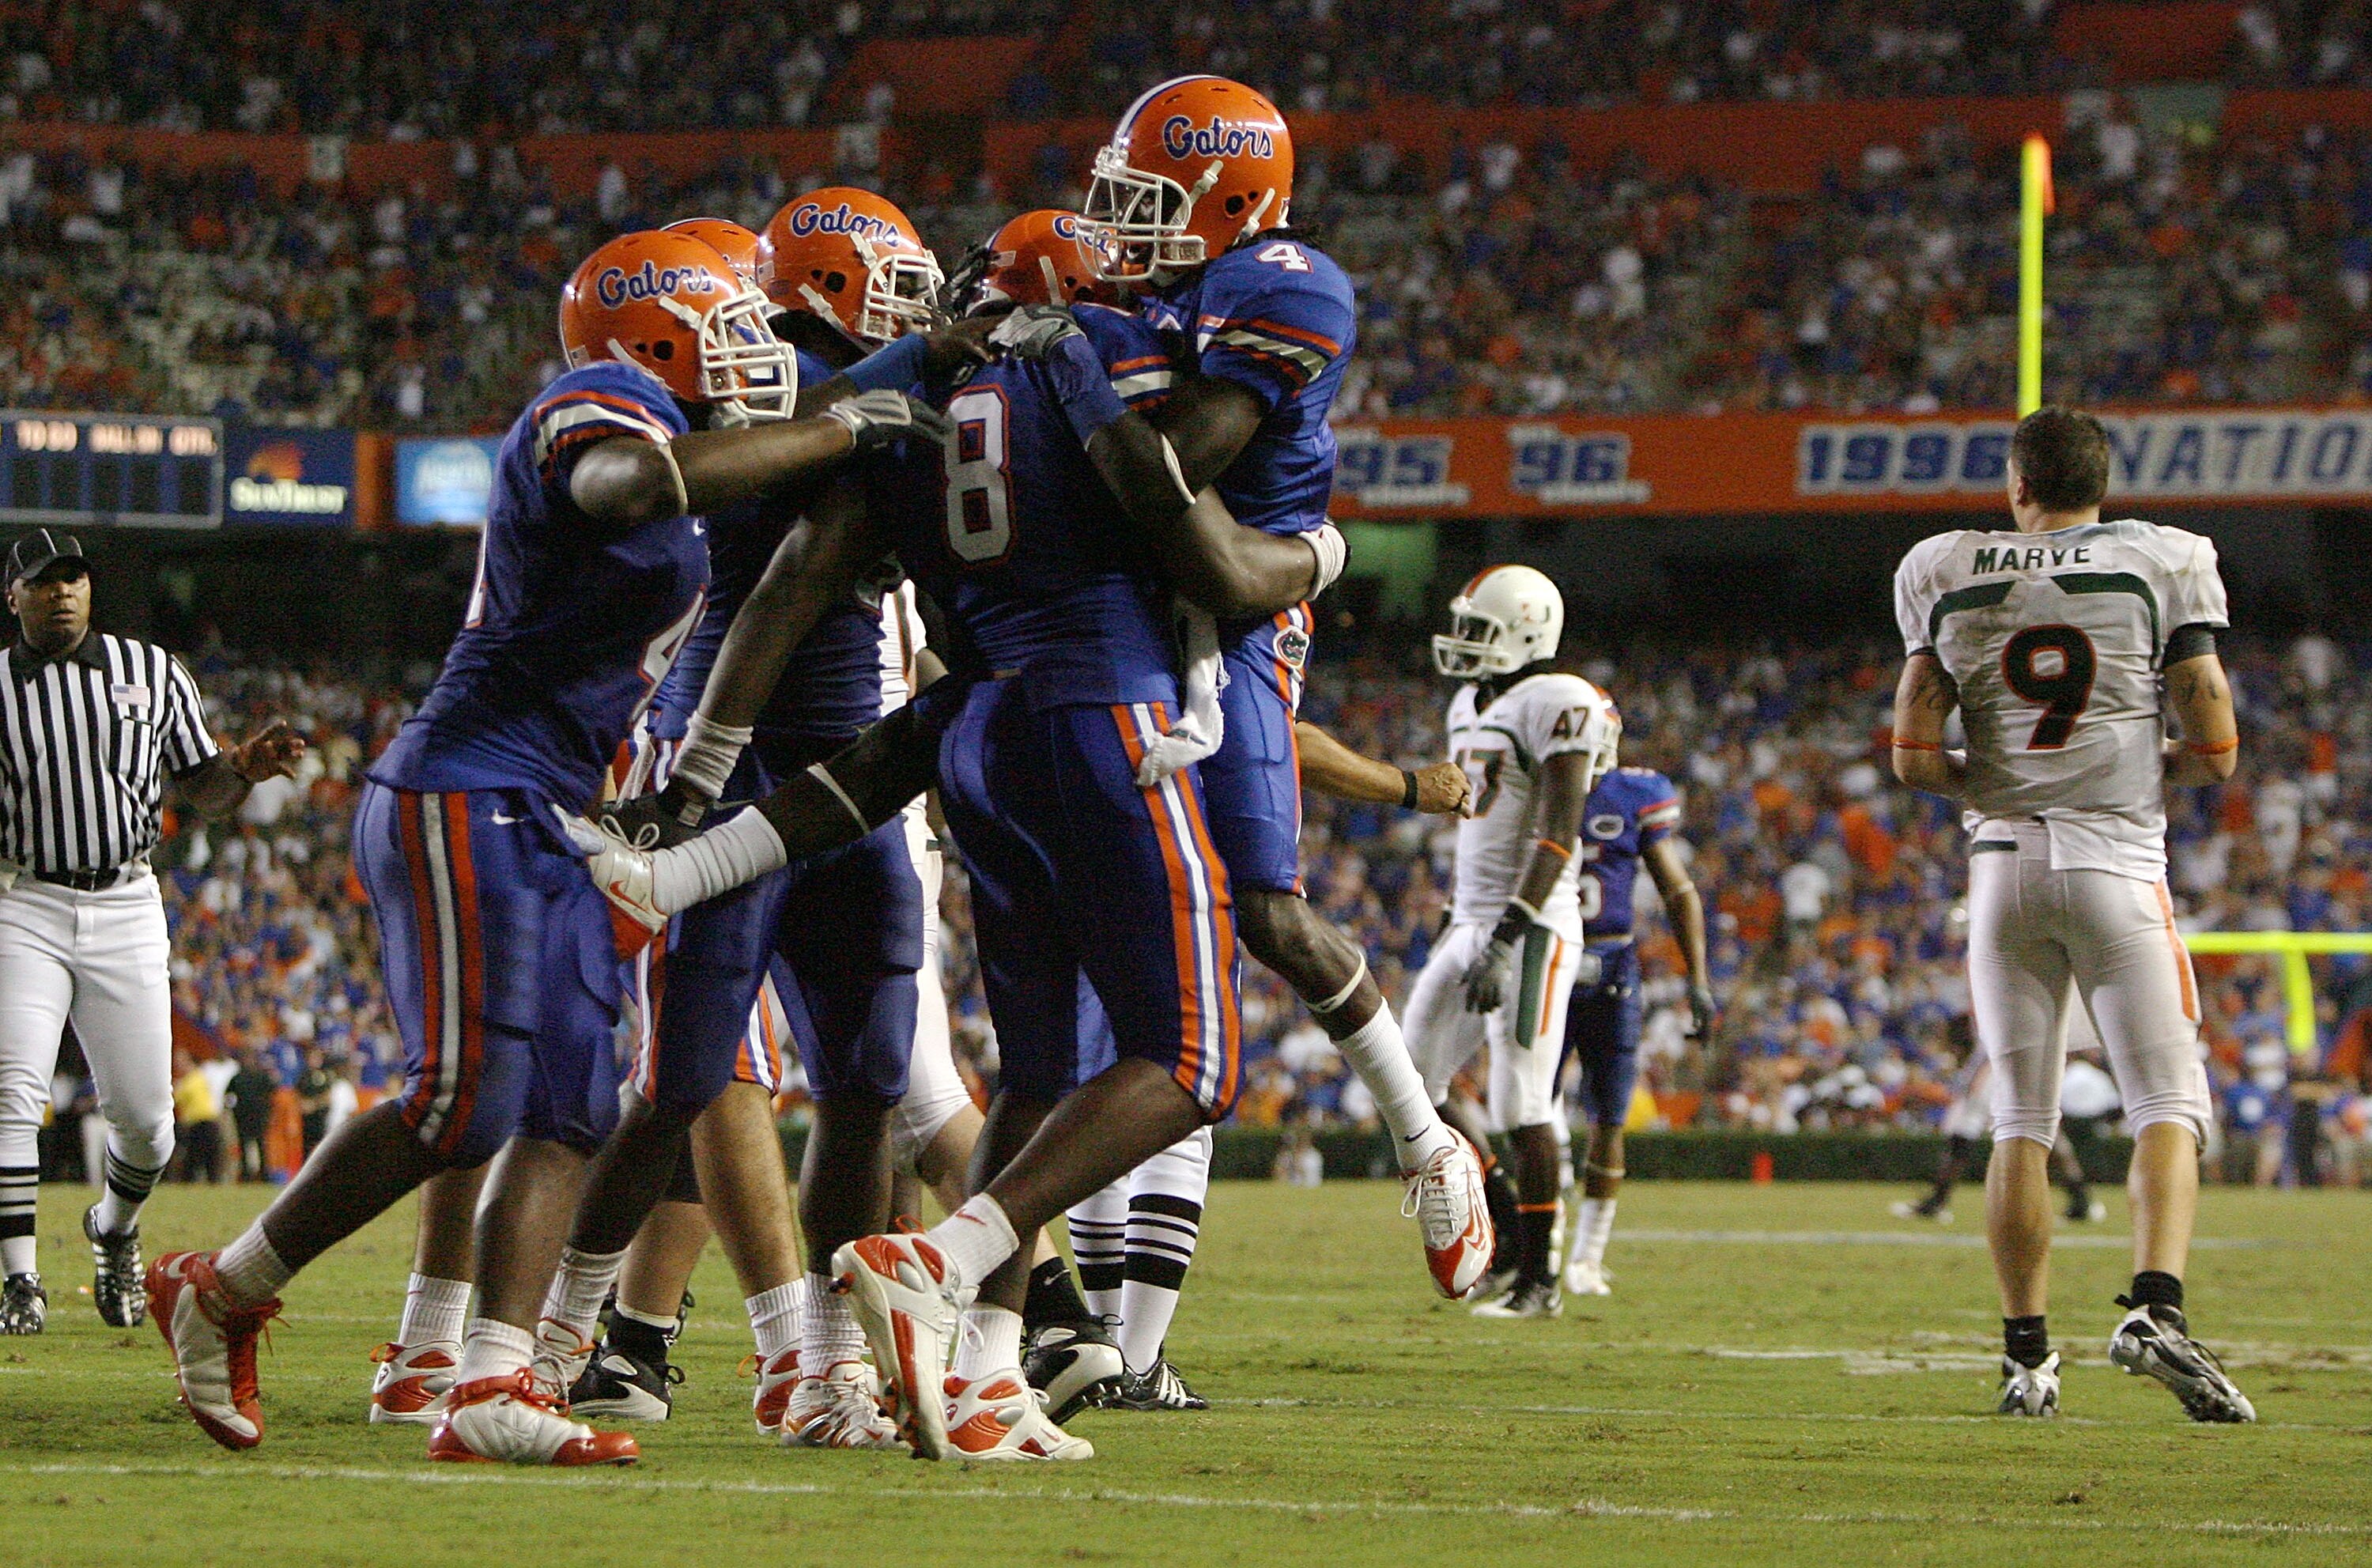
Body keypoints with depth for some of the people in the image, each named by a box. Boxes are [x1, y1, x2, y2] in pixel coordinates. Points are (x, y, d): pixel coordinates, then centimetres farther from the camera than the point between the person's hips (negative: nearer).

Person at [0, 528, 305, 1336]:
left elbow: (202, 792, 11)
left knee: (145, 1116, 2)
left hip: (126, 909, 2)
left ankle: (113, 1227, 33)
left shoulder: (151, 671, 7)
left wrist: (242, 769, -10)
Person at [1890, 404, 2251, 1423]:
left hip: (2004, 867, 2)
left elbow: (1914, 758, 2)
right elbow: (2216, 749, -2)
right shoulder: (2161, 570, 0)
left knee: (2021, 1121, 8)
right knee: (2167, 1106, 0)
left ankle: (2026, 1356, 7)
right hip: (2117, 863, -2)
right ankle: (2154, 1308, -22)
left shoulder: (1951, 583, 4)